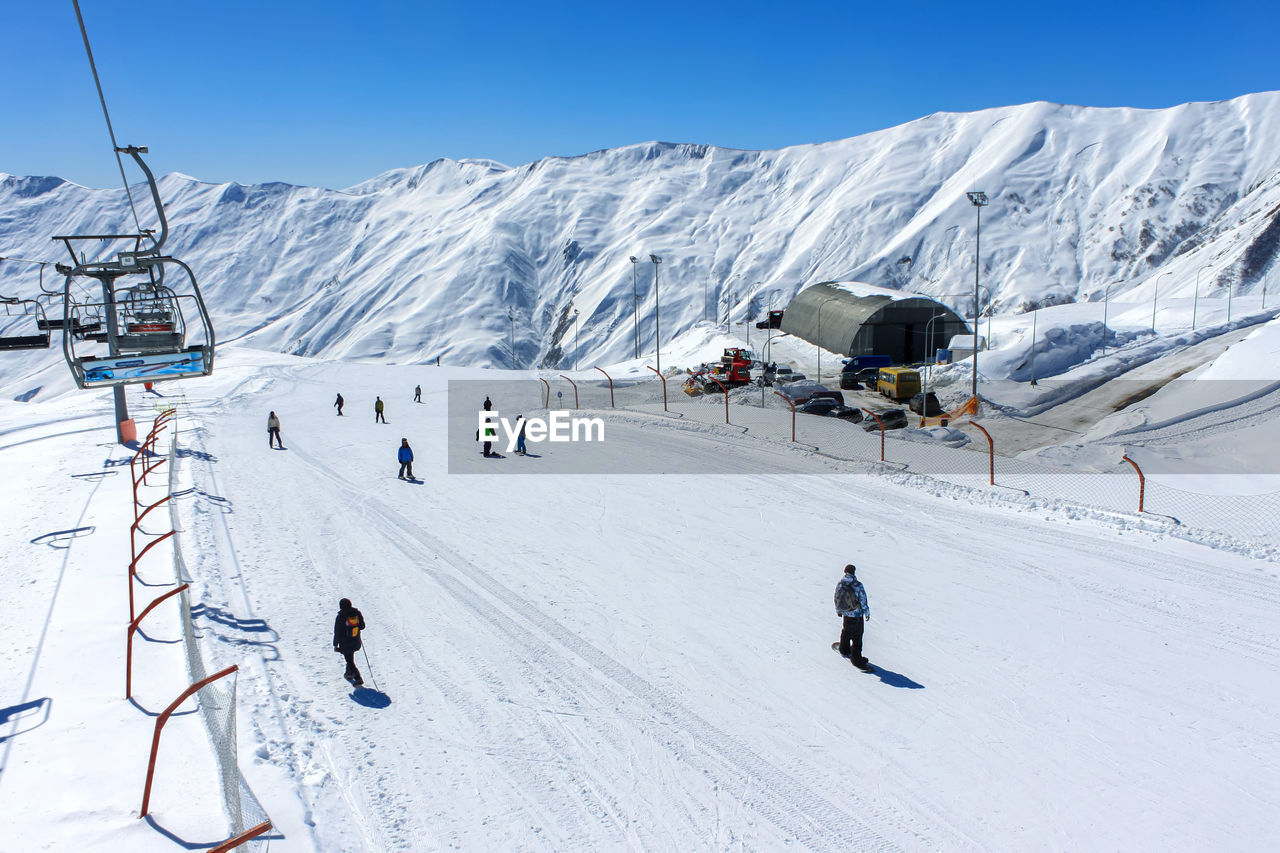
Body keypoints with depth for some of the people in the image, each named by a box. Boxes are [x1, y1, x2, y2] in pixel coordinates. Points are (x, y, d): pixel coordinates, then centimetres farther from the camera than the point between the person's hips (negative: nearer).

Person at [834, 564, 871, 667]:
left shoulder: (840, 584, -8)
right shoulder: (858, 585, -23)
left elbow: (836, 598, 4)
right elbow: (863, 600, -15)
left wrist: (838, 611, 20)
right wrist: (867, 613, 0)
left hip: (846, 613, 5)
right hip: (857, 614, -5)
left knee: (846, 631, 27)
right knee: (857, 636, 5)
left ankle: (844, 650, 45)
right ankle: (856, 659, 12)